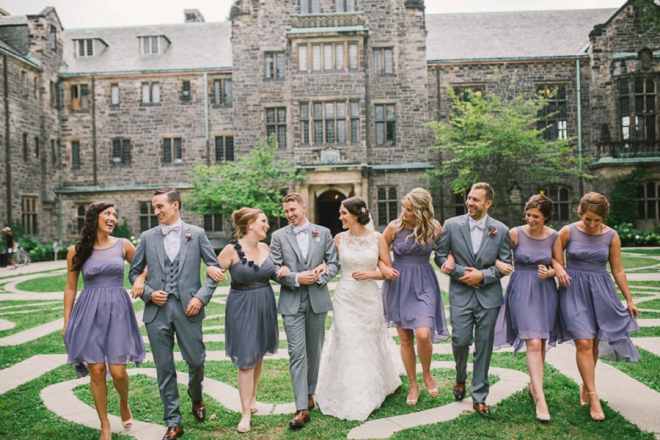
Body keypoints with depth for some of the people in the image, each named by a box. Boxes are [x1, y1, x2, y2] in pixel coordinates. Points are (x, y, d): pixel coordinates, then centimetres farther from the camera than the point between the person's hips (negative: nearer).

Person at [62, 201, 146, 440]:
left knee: (118, 371, -4)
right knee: (96, 371, 3)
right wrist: (66, 322, 6)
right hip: (89, 313, 0)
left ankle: (124, 403, 31)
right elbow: (70, 288, 7)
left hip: (117, 311, 0)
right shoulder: (76, 251, 1)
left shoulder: (123, 245, 1)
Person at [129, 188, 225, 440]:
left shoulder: (196, 234, 2)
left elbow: (215, 268, 3)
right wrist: (148, 293, -4)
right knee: (164, 369, 6)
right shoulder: (147, 237, 7)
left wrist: (201, 297, -8)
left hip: (188, 309, -1)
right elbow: (134, 272, 13)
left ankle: (196, 396, 39)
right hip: (157, 310, 2)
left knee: (196, 360, 5)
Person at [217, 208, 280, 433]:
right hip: (242, 308, -5)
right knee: (246, 361, -1)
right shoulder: (232, 249, -13)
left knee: (258, 356, 15)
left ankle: (252, 397, 35)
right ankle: (246, 414, 10)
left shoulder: (265, 248, 2)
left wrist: (283, 270, 2)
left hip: (265, 307, 5)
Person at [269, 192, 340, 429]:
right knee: (297, 353, -5)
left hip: (317, 300, 2)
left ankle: (309, 393, 33)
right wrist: (296, 278, -15)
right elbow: (274, 269, -2)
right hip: (292, 302, -1)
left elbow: (334, 263, 4)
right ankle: (302, 408, -1)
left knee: (314, 351, 13)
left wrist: (320, 276, -14)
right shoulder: (278, 236, 2)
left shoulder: (323, 233, 5)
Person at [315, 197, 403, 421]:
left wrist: (370, 273, -16)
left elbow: (389, 270, 0)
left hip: (370, 297, 0)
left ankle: (373, 392, 37)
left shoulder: (377, 238, -4)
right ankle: (349, 399, 17)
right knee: (347, 344, 0)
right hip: (345, 298, 0)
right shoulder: (339, 238, -1)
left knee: (370, 343, 12)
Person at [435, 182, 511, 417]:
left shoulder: (501, 230, 1)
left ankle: (479, 397, 20)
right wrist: (462, 273, -10)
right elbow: (440, 256, 2)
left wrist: (482, 275, -12)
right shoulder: (452, 225, -1)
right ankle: (460, 378, 29)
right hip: (460, 293, -1)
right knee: (460, 341, -5)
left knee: (484, 347, 6)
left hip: (489, 295, 1)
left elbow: (506, 264, 3)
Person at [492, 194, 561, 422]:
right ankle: (540, 398, -10)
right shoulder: (515, 233, -7)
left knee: (542, 344, 12)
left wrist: (549, 272, -11)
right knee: (533, 344, -12)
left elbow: (557, 266, 10)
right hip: (522, 291, -3)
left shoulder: (554, 236, 1)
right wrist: (500, 265, -21)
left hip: (545, 292, 3)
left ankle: (534, 385, 34)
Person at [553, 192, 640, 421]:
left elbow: (618, 270, 7)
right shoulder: (568, 231, -6)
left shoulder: (611, 236, 0)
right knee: (583, 343, -10)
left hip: (601, 291, 3)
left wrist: (629, 300, 11)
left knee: (594, 343, 9)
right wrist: (559, 268, -14)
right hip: (574, 290, -2)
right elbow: (555, 257, 7)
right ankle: (593, 397, -3)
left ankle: (585, 385, 29)